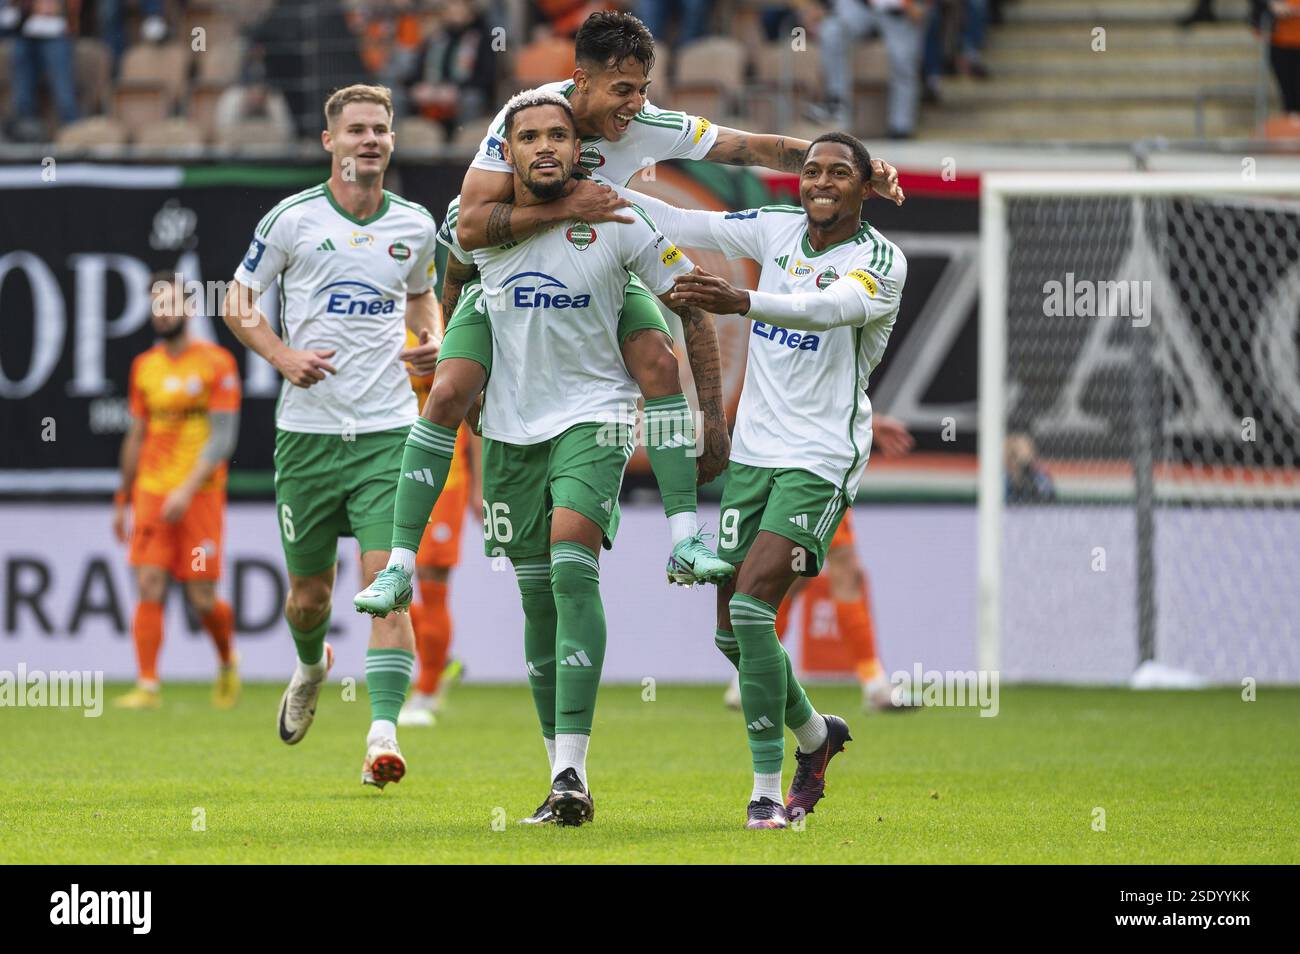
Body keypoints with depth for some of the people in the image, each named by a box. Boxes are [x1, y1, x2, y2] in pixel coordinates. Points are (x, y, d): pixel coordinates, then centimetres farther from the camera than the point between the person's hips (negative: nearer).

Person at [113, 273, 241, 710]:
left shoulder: (216, 362, -5)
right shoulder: (144, 367, 11)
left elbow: (223, 437, -10)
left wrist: (188, 489, -20)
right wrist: (123, 501, 19)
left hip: (200, 493, -4)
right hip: (151, 493, 4)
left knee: (202, 599, -2)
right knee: (149, 588, -7)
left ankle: (227, 663, 26)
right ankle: (148, 687, -8)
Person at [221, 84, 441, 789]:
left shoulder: (415, 225, 6)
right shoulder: (293, 220, -2)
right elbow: (238, 301, 6)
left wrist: (433, 344, 4)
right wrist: (284, 356, -10)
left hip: (388, 429, 0)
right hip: (307, 430, 0)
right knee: (309, 588, 8)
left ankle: (383, 736, -20)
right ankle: (311, 667, 43)